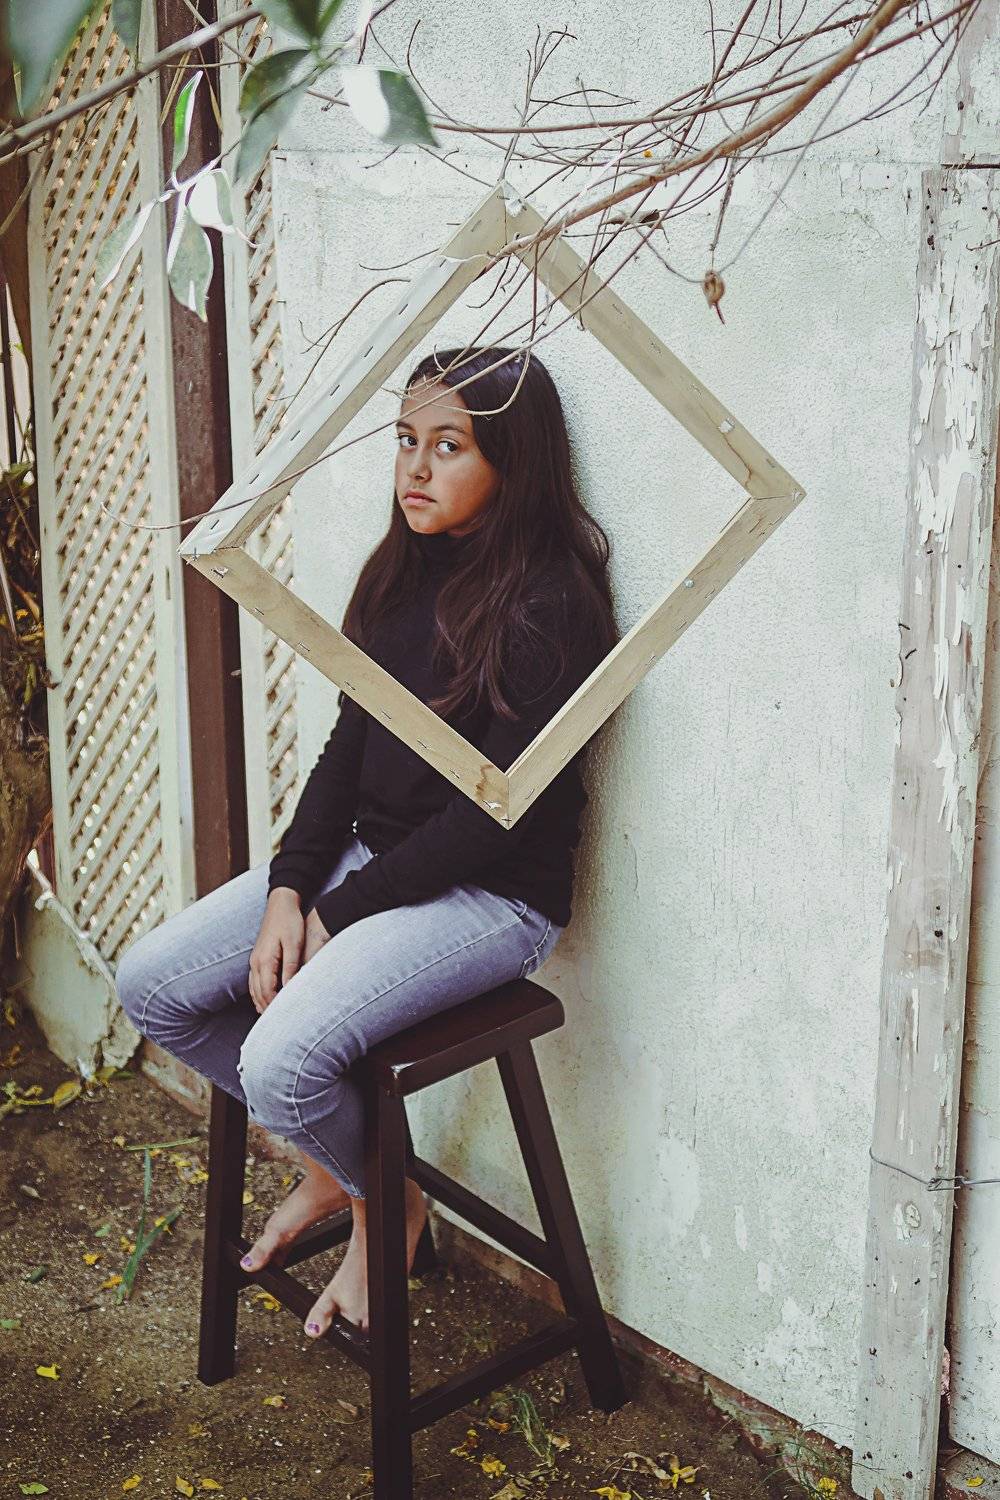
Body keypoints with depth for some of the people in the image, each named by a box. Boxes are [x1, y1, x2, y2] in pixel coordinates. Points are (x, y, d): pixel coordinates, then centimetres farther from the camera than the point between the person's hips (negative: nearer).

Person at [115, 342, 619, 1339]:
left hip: (493, 894, -8)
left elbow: (493, 812, -20)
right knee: (149, 984, 0)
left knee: (281, 1059, -26)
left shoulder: (547, 607, -17)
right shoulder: (404, 573, 8)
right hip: (371, 859, 9)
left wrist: (337, 915, -15)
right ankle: (332, 1159, 18)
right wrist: (288, 889, -5)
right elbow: (350, 745, 8)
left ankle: (387, 1202, 9)